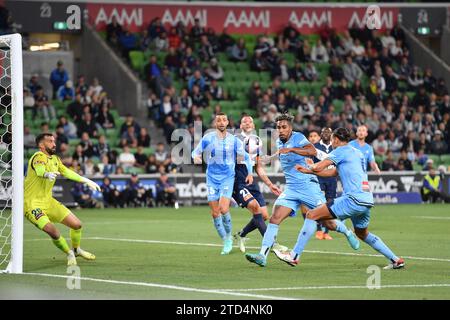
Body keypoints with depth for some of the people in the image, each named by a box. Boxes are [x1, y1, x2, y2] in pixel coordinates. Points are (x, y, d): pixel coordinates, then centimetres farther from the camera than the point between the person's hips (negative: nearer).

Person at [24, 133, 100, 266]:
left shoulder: (55, 159, 8)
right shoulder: (39, 157, -19)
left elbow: (66, 172, 20)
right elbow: (39, 170, -40)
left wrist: (86, 181, 18)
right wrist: (47, 174, -63)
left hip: (48, 200, 8)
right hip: (32, 203, -8)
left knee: (77, 224, 6)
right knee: (51, 230, -28)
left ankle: (76, 250, 34)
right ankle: (69, 254, -3)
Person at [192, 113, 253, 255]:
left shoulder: (234, 140, 0)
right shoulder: (208, 138, -1)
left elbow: (245, 157, 12)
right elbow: (196, 152, 6)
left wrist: (250, 173, 4)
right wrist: (196, 157, -17)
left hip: (227, 178, -1)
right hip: (212, 179, 1)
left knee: (223, 209, -19)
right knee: (215, 213, -1)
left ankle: (228, 236, 4)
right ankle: (225, 242, 14)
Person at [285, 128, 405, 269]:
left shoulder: (341, 151, 0)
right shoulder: (358, 153, 26)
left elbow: (318, 167, -8)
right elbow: (333, 172, 31)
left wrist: (310, 167, 17)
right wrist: (307, 171, 31)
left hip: (354, 199, -9)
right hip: (367, 201, 9)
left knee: (312, 215, -6)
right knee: (363, 234, 30)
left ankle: (294, 255, -10)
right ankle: (395, 260, 27)